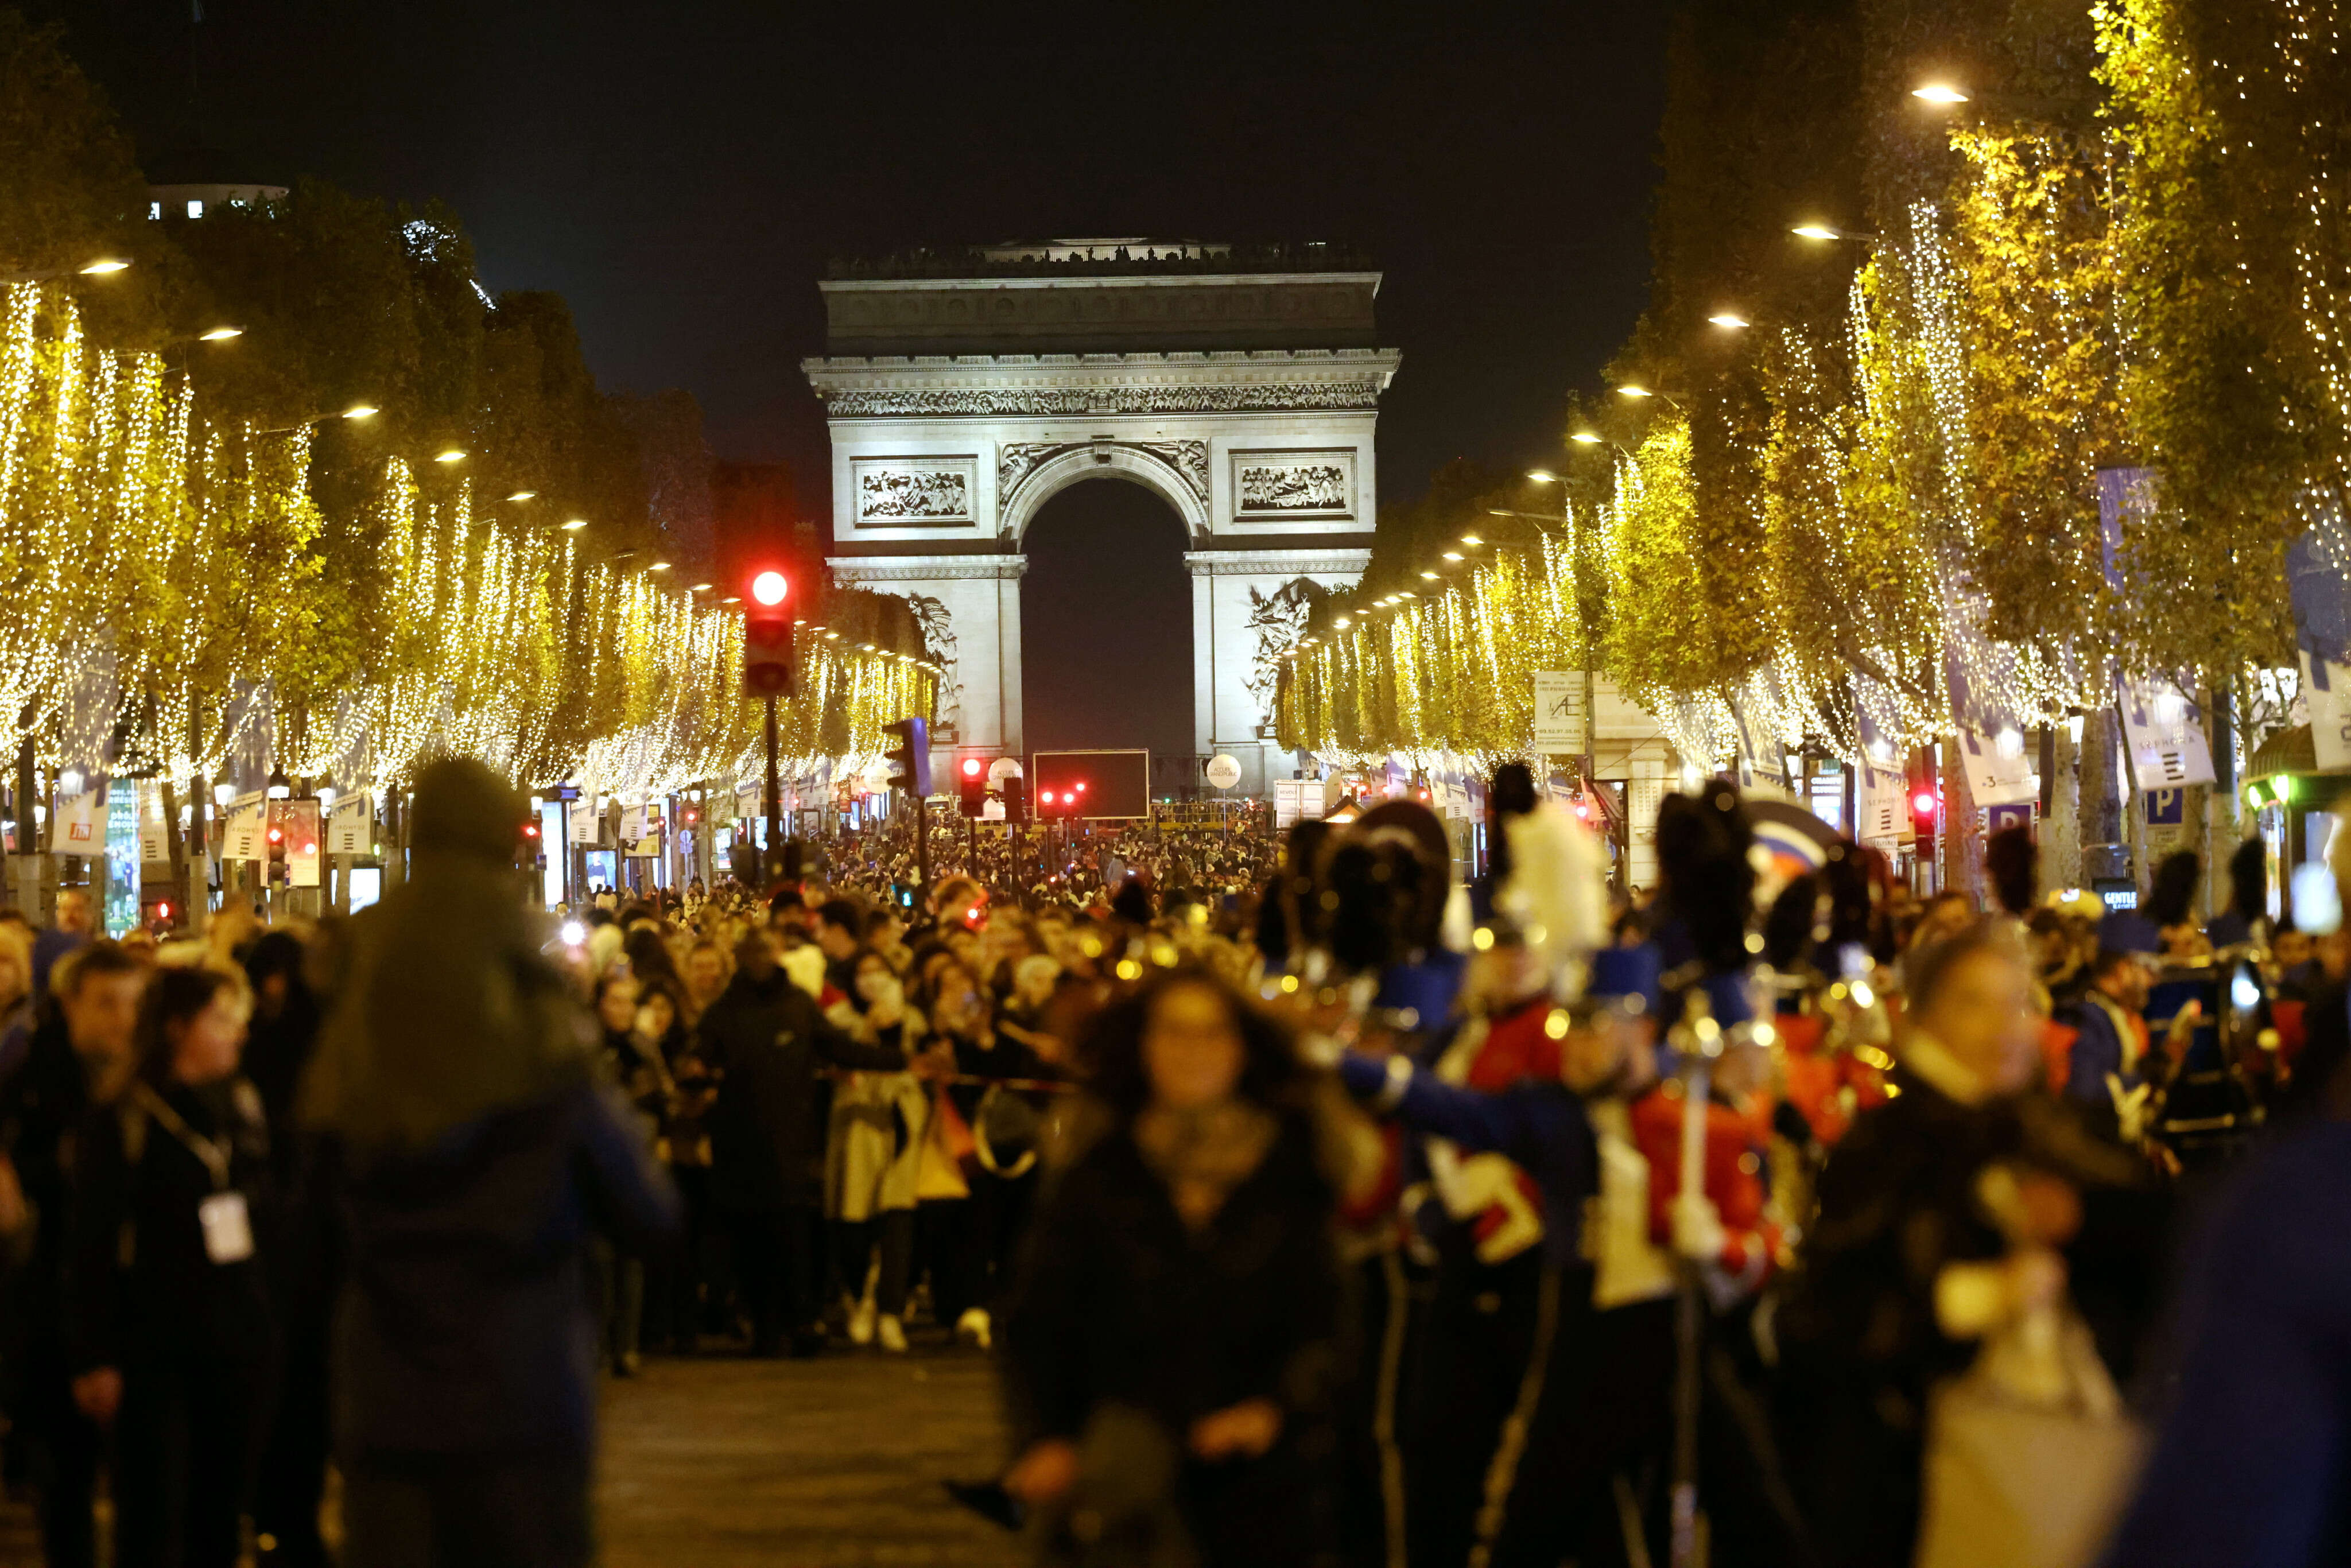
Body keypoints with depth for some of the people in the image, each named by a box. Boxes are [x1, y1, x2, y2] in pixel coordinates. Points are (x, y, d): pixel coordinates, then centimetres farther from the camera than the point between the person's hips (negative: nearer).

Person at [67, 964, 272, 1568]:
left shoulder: (245, 1107, 8)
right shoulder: (121, 1121, -8)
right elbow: (92, 1248, -7)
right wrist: (94, 1359, -10)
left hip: (240, 1339, 5)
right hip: (154, 1346, -5)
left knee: (222, 1516, 9)